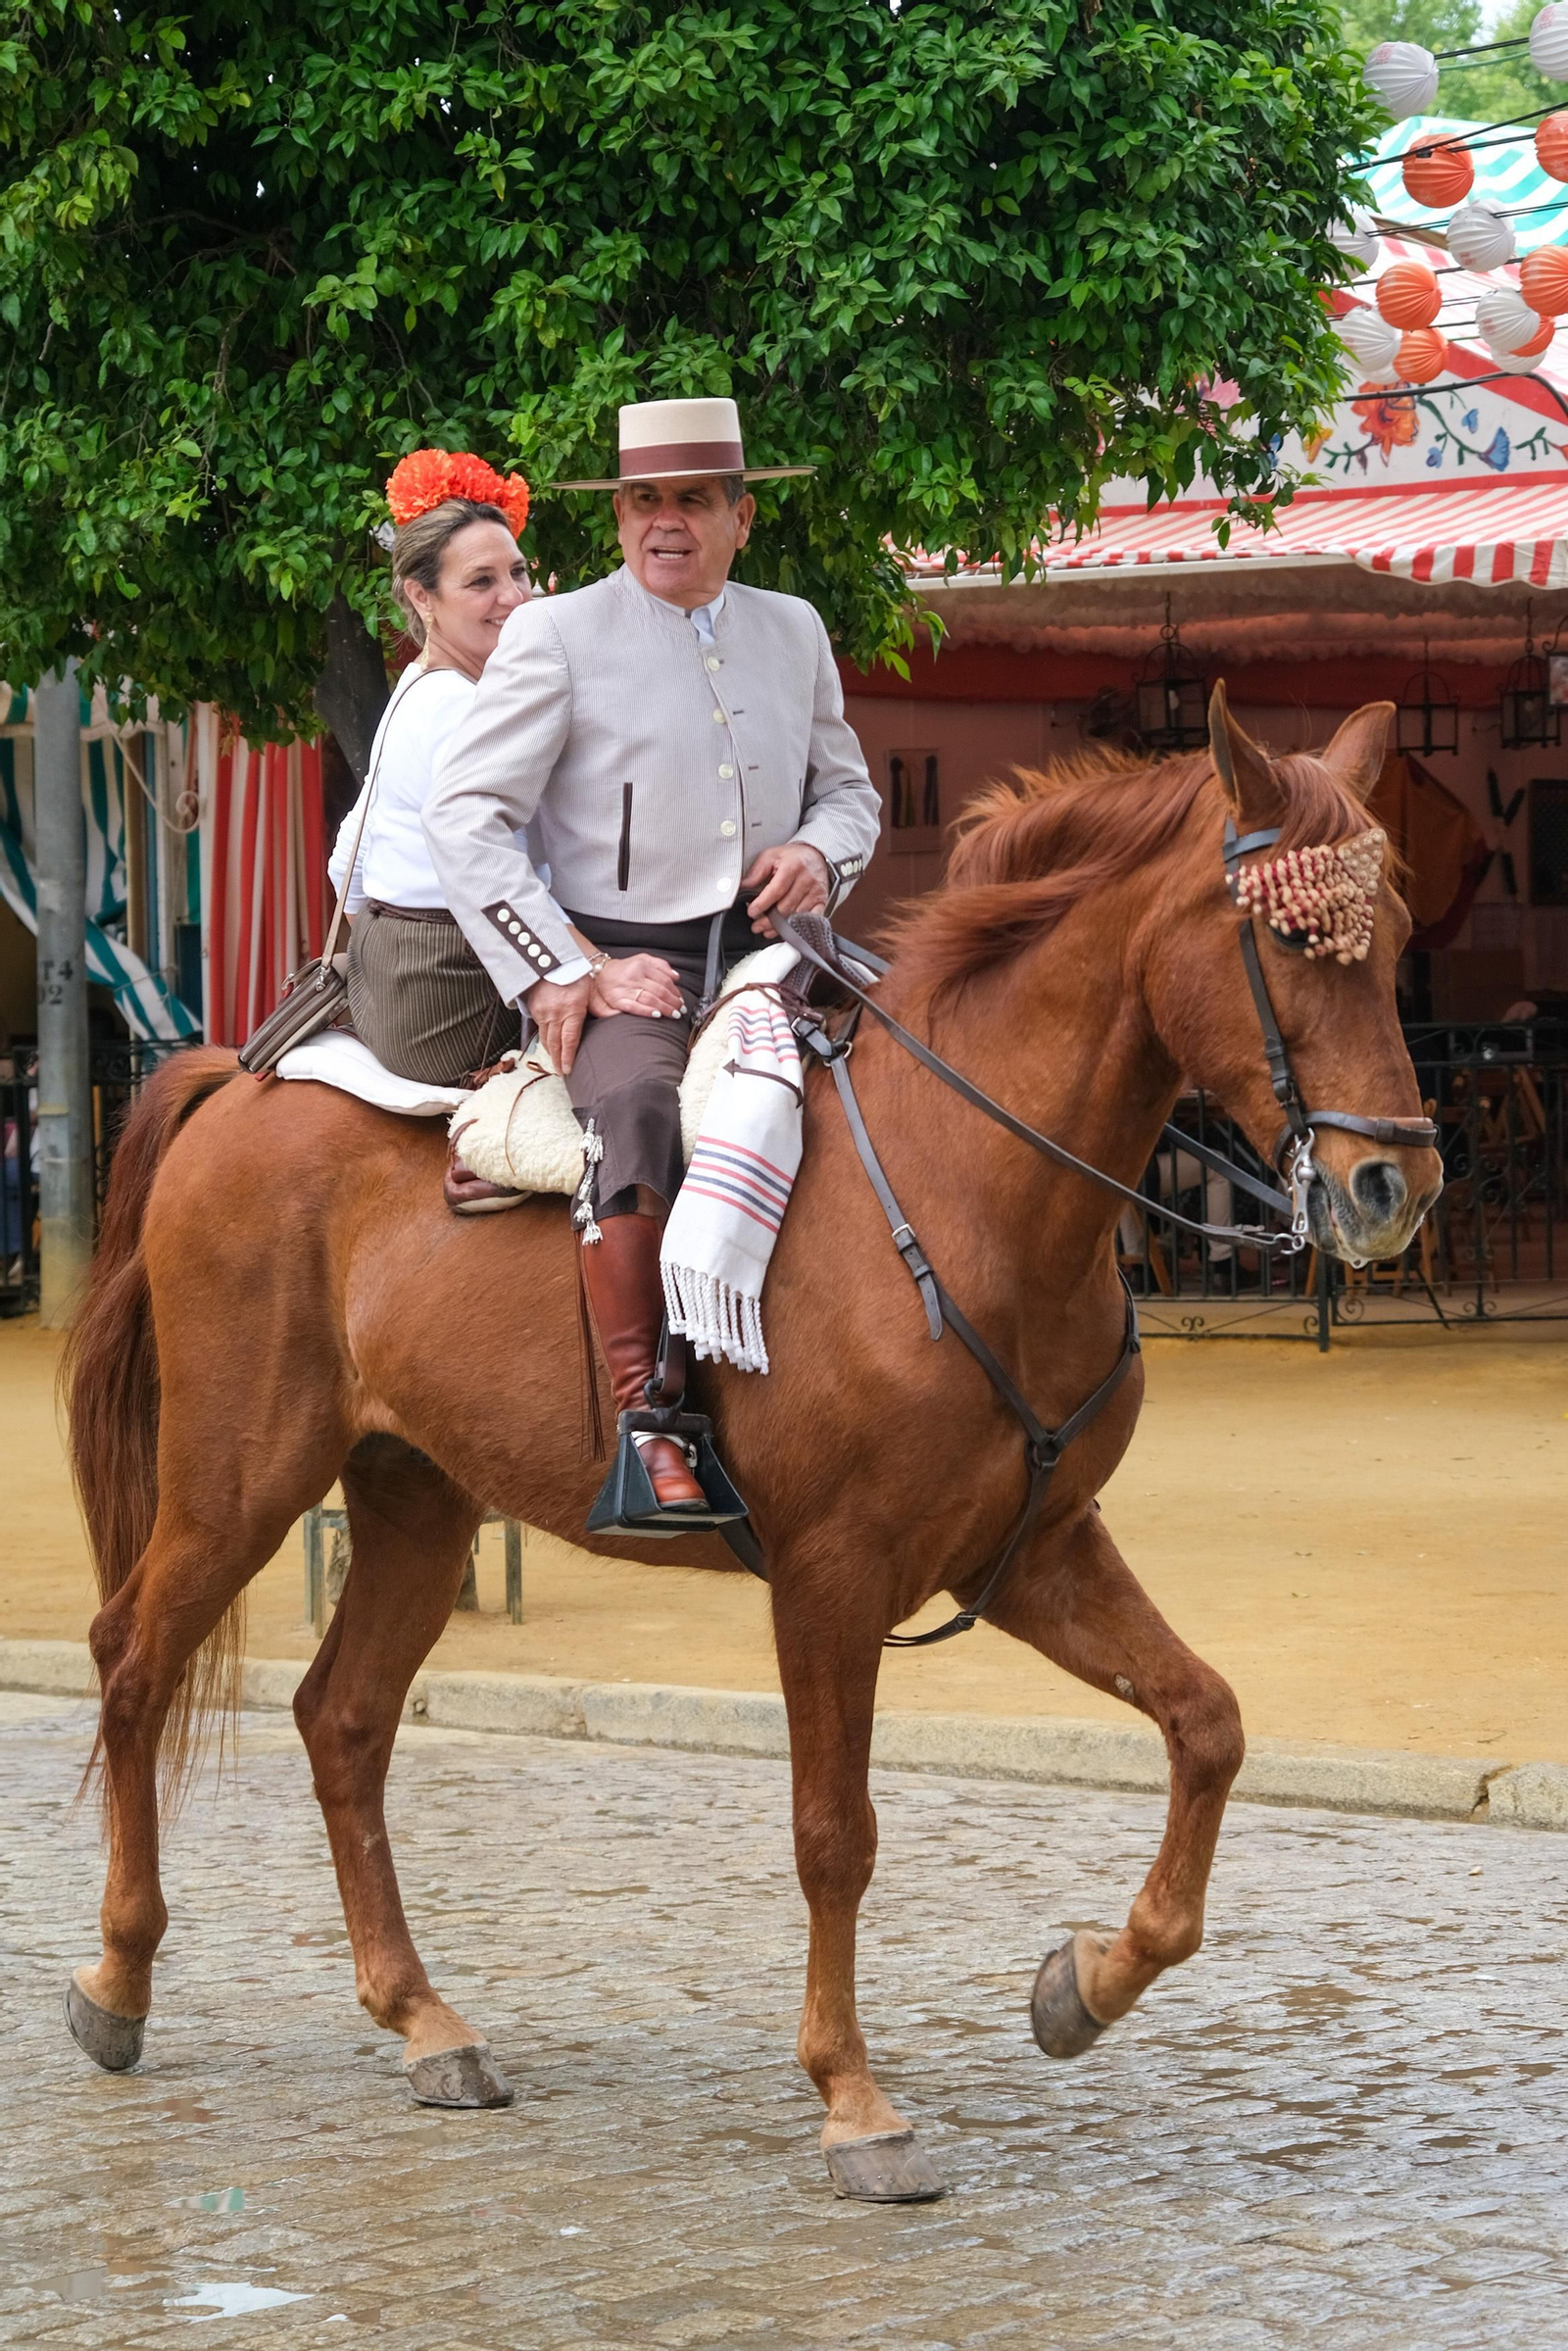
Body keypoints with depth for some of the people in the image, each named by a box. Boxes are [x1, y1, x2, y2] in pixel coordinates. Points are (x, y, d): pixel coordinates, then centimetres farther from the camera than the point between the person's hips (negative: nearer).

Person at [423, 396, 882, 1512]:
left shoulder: (794, 632, 16)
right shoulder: (556, 635, 1)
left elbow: (849, 788, 26)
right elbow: (465, 812, -4)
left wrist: (822, 853, 0)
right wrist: (550, 970, -13)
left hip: (763, 959, 5)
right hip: (616, 968, -5)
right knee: (636, 1107, -36)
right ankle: (646, 1426, -35)